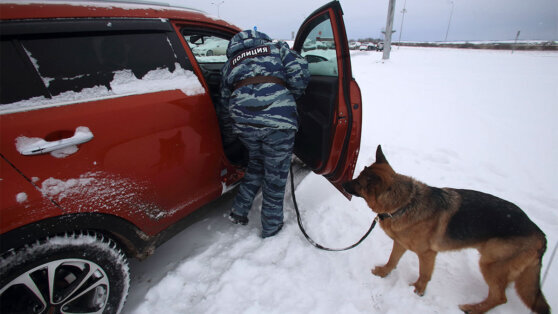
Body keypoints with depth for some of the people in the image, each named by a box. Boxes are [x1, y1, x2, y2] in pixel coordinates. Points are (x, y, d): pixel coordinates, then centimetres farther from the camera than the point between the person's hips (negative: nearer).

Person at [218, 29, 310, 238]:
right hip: (278, 119, -3)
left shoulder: (229, 64, 30)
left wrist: (227, 142, 39)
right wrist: (289, 100, 22)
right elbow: (300, 76, 4)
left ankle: (239, 211, 33)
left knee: (256, 163, 28)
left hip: (244, 122, 3)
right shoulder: (277, 47, 23)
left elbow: (225, 106, 29)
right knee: (275, 174, 11)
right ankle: (271, 228, 26)